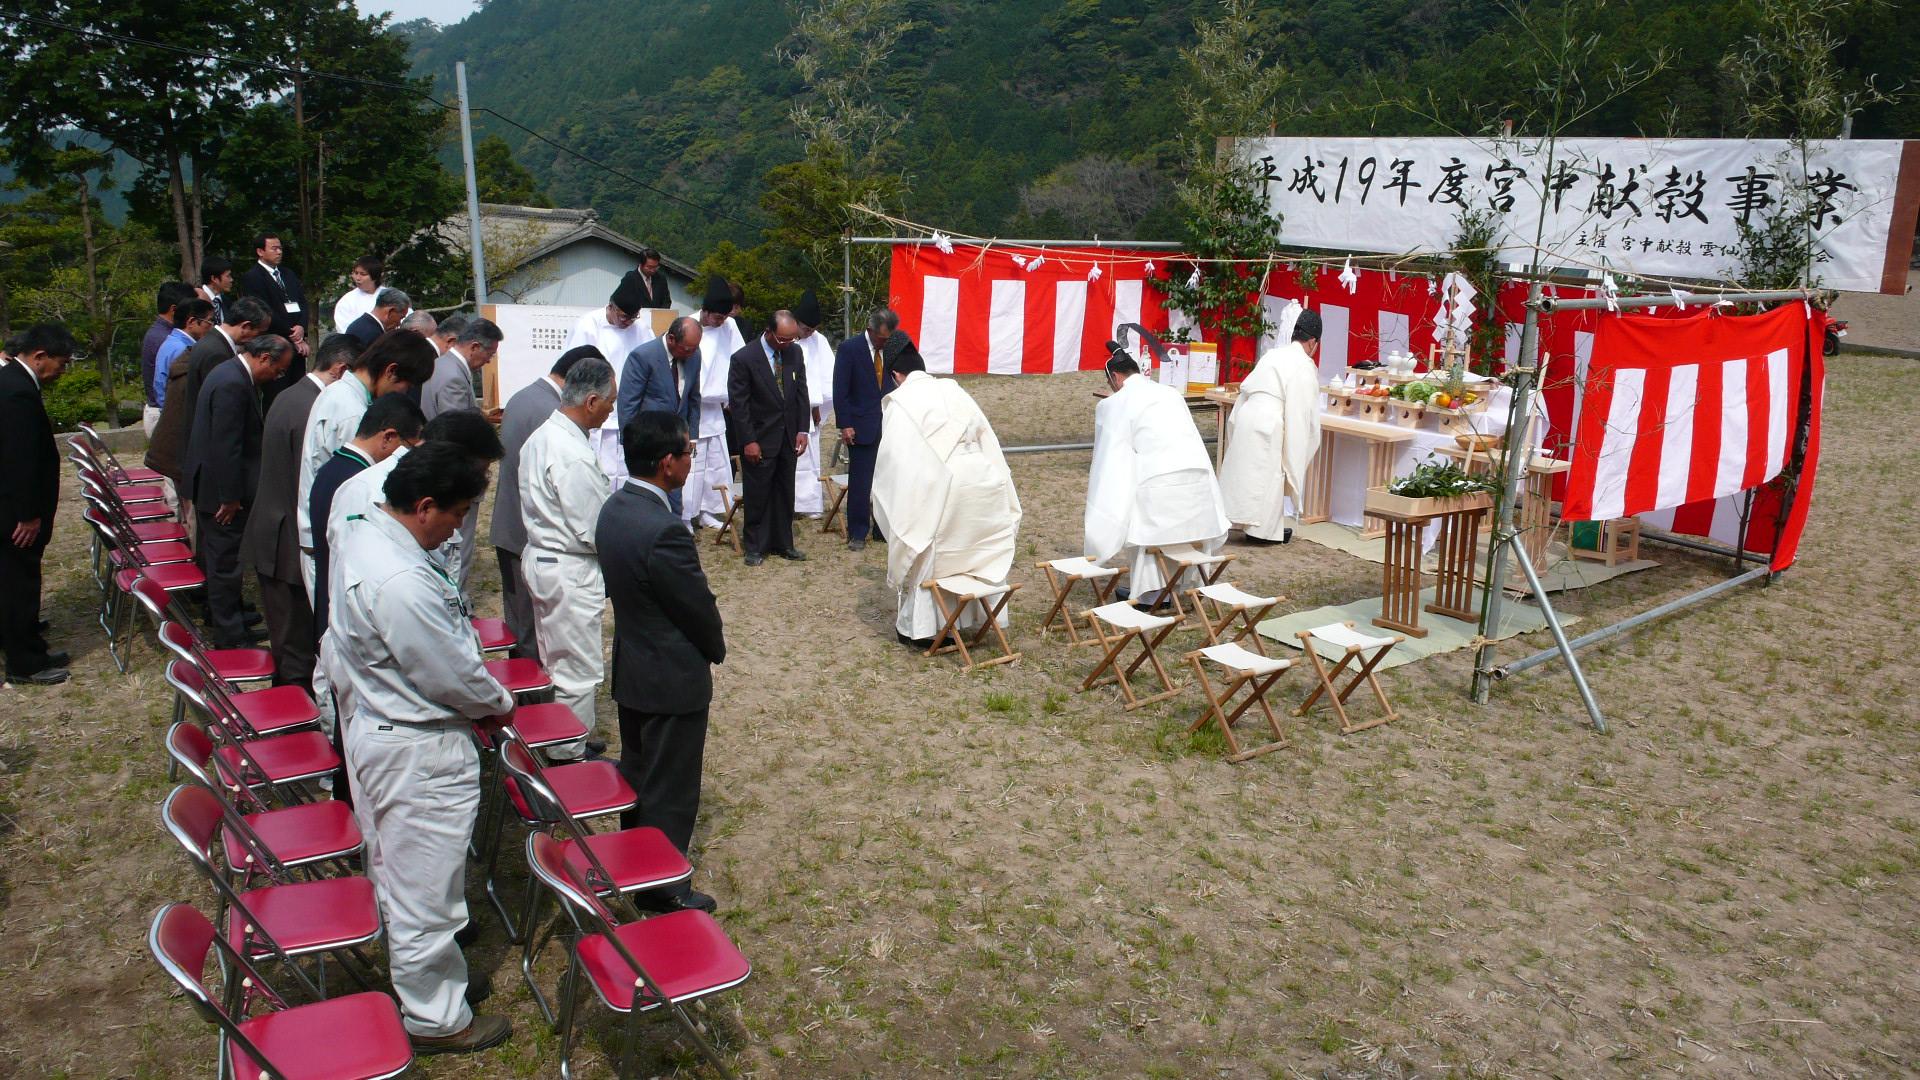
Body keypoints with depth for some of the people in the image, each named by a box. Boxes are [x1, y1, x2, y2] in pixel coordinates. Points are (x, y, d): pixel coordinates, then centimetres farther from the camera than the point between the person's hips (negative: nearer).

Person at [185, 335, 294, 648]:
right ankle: (229, 636, 7)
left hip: (209, 481, 10)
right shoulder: (233, 384, -25)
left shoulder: (231, 373, 9)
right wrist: (230, 497, -21)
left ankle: (220, 613, 38)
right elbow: (226, 446, -26)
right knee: (226, 560, -1)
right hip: (220, 488, -10)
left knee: (216, 555, 22)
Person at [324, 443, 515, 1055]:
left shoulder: (363, 537, -1)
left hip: (371, 724, 10)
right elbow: (452, 677, -25)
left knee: (396, 869, 28)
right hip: (418, 752, -10)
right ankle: (434, 1020, 24)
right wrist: (498, 702, -3)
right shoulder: (401, 582, -33)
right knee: (426, 891, 7)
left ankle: (404, 962, 49)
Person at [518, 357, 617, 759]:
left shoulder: (541, 436, 4)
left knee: (554, 662, 22)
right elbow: (592, 531, -22)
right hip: (570, 572, -10)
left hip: (539, 557, 10)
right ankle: (569, 757, 17)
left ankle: (555, 742, 36)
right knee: (579, 672, 4)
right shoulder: (574, 455, -26)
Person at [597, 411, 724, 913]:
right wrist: (716, 649, 1)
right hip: (672, 679, -9)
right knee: (670, 790, 8)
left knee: (637, 771, 25)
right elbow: (699, 607, -21)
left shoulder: (614, 509, -3)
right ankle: (664, 886, 24)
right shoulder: (664, 531, -31)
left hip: (630, 666, 9)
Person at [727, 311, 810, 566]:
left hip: (788, 437, 5)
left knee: (785, 493, 12)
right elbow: (738, 403, -12)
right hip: (760, 439, -5)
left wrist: (802, 430, 1)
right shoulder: (744, 358, -15)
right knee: (758, 495, 4)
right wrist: (749, 441, -14)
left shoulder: (795, 352, 1)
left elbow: (801, 392, 7)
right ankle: (756, 547, 15)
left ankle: (783, 543, 23)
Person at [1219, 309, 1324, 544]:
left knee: (1246, 470, 14)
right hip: (1268, 423, -7)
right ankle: (1266, 527, 9)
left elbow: (1247, 387, 17)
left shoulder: (1273, 354, 17)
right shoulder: (1304, 366, -3)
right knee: (1270, 474, 3)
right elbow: (1302, 410, -5)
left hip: (1246, 415, 7)